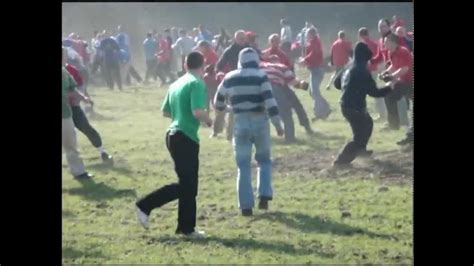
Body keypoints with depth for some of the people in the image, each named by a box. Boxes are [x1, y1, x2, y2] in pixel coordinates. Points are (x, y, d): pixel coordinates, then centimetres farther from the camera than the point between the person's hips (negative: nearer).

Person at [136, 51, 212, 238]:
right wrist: (208, 120, -4)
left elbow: (165, 111, 18)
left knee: (188, 185, 12)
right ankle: (145, 205, -5)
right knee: (186, 186, -3)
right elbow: (198, 112, -23)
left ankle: (187, 227, 14)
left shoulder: (176, 84, 13)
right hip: (186, 138, -9)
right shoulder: (197, 84, -12)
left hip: (173, 135, 9)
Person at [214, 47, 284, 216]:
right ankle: (264, 196, 2)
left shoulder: (230, 78, 4)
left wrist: (222, 109, 41)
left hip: (240, 123, 1)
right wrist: (277, 124, -12)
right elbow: (270, 101, -15)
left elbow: (218, 101, 18)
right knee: (264, 160, 18)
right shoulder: (260, 76, -6)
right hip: (260, 122, -1)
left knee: (243, 166, 7)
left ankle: (246, 206, 2)